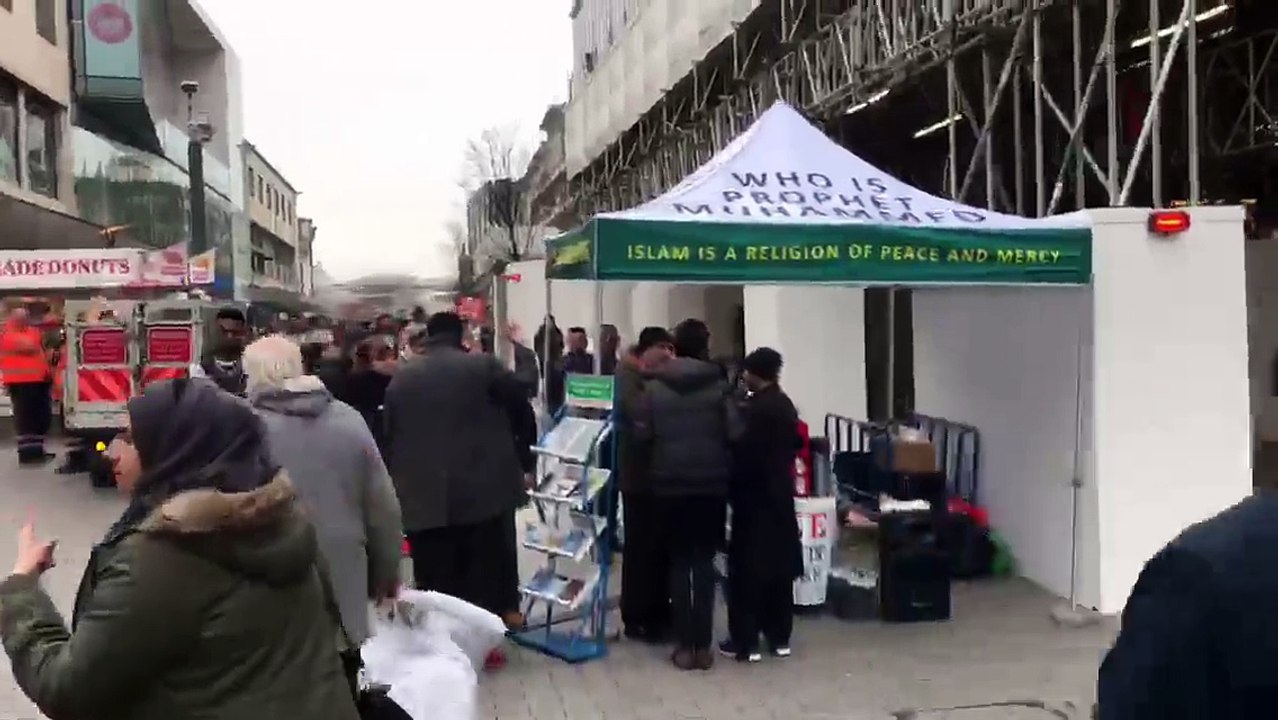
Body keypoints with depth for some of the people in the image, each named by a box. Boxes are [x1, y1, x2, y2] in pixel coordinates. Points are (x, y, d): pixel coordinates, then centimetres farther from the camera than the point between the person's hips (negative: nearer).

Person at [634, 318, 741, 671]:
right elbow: (735, 433, -10)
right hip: (711, 483, -1)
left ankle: (684, 645, 9)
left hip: (669, 483, 1)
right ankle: (703, 646, 8)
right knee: (704, 562, 8)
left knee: (678, 562, 9)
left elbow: (641, 433, -3)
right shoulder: (718, 386, -5)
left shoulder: (654, 385, -2)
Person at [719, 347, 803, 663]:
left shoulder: (754, 409, -17)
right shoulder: (786, 405, 8)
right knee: (779, 565, 12)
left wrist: (732, 487, -7)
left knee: (746, 568, -2)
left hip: (754, 495, -8)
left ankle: (746, 641, 0)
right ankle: (780, 637, 18)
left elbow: (744, 454, -18)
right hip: (780, 493, 8)